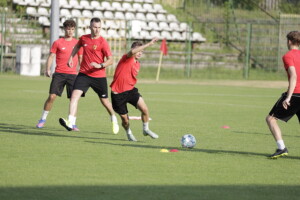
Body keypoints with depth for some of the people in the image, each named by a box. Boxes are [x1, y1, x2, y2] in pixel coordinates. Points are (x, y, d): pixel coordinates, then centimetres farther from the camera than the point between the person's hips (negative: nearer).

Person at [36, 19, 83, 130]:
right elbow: (51, 56, 2)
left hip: (72, 74, 2)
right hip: (59, 74, -2)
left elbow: (81, 58, 16)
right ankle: (43, 119, 6)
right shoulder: (57, 43, 3)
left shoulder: (77, 43, 9)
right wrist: (47, 69, -12)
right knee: (52, 96, -8)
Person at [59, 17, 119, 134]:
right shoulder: (84, 38, 4)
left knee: (104, 100, 12)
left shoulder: (102, 42, -10)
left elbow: (110, 60, -10)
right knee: (75, 95, -20)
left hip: (99, 76, -2)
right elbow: (77, 46, 28)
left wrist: (100, 65, -27)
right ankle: (70, 122, -31)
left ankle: (114, 119, 41)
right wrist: (71, 57, 16)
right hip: (84, 74, 3)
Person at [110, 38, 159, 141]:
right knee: (125, 120, 2)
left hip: (130, 90, 5)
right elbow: (132, 52, -34)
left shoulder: (137, 64, 12)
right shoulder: (127, 58, -10)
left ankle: (146, 129, 7)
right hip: (118, 93, -5)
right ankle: (129, 133, 34)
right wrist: (148, 44, -37)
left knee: (144, 109, -17)